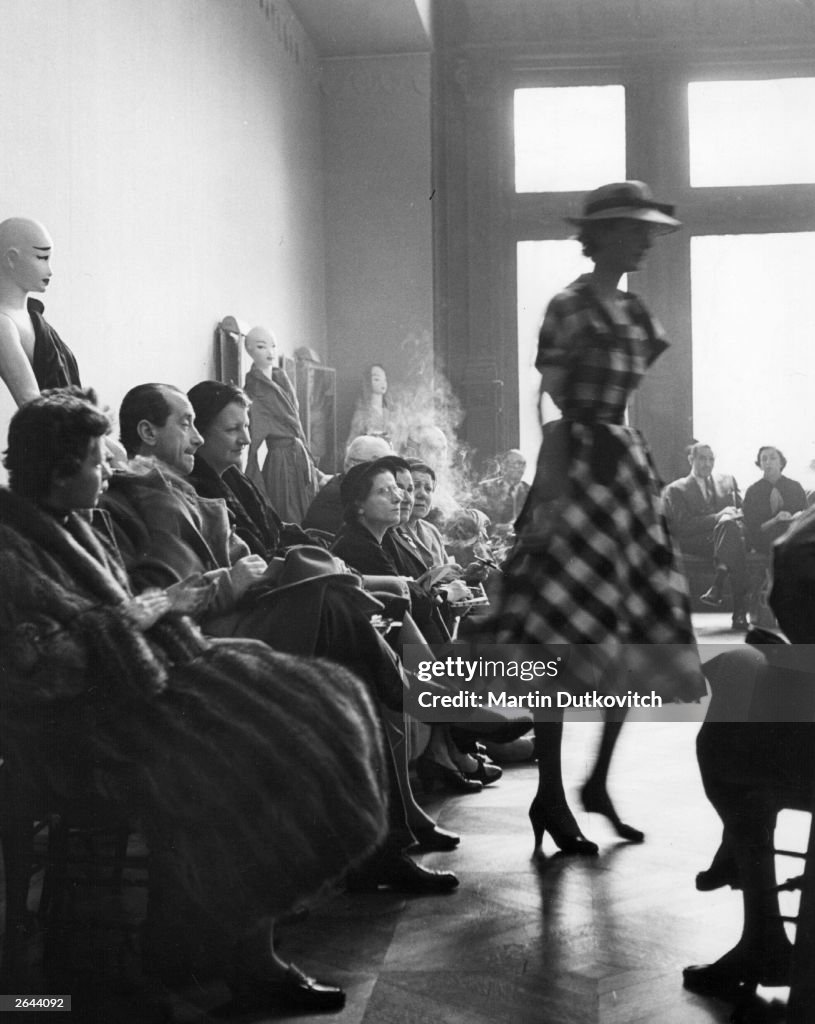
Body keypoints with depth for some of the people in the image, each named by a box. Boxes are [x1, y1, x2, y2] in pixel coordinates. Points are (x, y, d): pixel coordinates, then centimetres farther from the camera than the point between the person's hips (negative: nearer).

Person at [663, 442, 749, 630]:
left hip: (730, 534, 3)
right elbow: (683, 526, -1)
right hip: (696, 543, -3)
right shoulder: (676, 489, 13)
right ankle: (739, 611, -45)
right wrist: (718, 517, -12)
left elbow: (741, 509, 23)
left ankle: (717, 587, -47)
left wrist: (733, 516, -4)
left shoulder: (727, 480, 28)